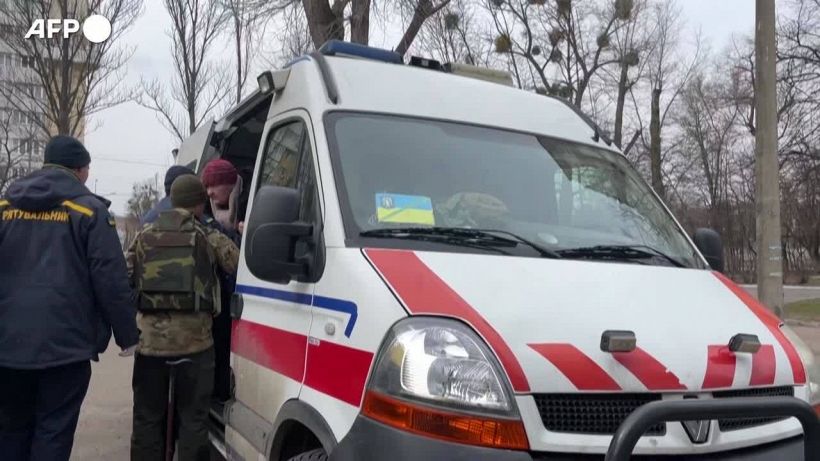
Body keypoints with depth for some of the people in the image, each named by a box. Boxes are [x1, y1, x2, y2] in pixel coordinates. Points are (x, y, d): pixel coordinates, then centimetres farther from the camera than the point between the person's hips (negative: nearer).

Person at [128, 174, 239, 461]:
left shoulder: (144, 236, 10)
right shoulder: (210, 238, 1)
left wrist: (126, 325, 18)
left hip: (150, 337, 3)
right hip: (194, 339, -2)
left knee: (147, 416, 13)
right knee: (193, 417, 5)